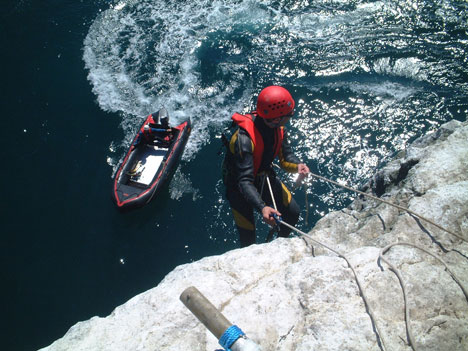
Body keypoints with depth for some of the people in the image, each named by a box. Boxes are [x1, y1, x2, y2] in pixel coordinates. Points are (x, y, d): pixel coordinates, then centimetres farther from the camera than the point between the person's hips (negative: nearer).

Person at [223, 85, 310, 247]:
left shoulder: (278, 127, -15)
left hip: (264, 177, 6)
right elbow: (244, 182, -40)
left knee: (293, 212, 8)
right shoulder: (244, 138, -38)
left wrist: (297, 165, -30)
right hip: (238, 185, -6)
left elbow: (285, 157, -6)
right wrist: (262, 207, -52)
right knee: (248, 237, -4)